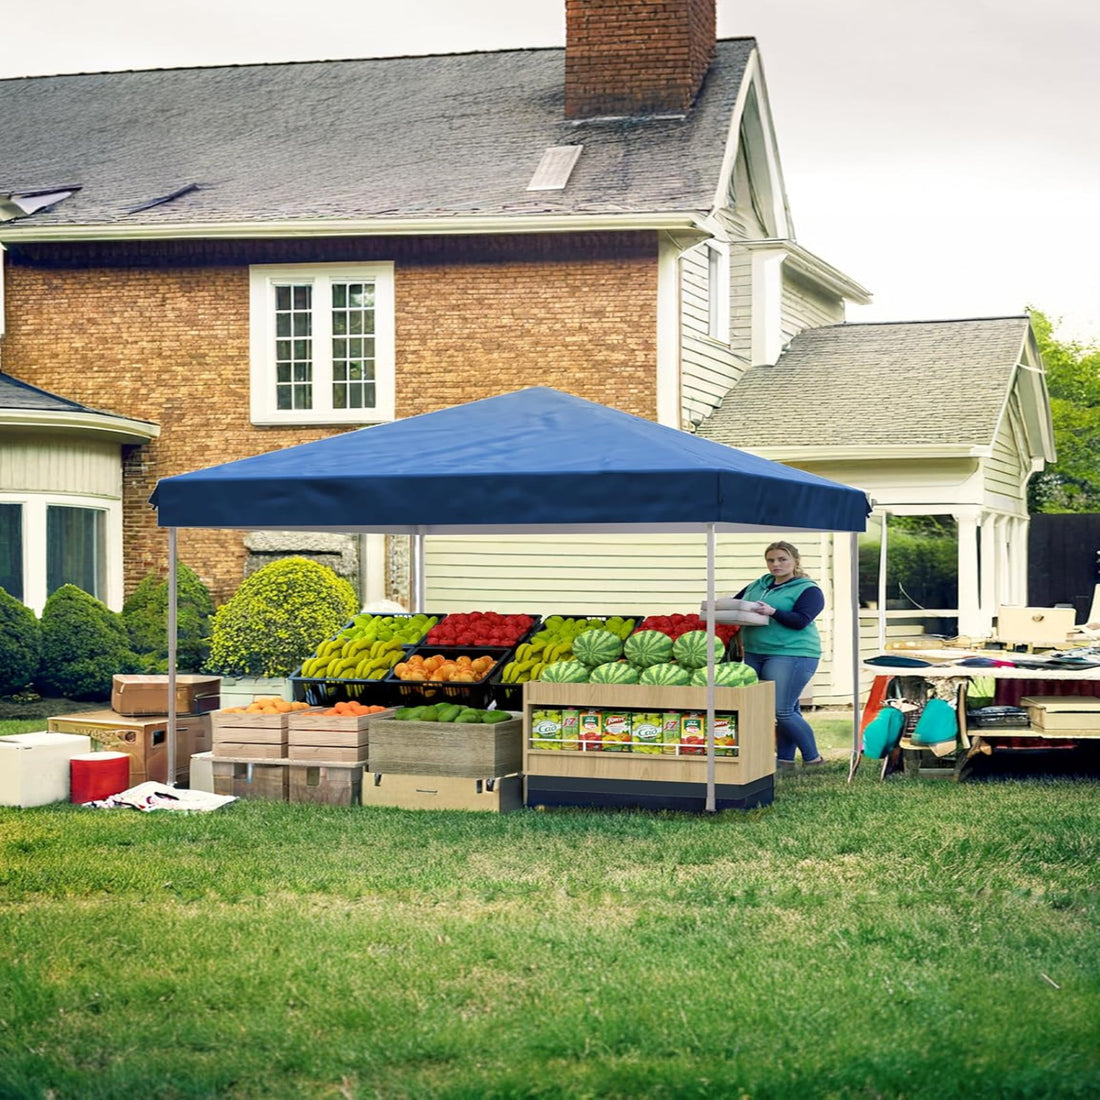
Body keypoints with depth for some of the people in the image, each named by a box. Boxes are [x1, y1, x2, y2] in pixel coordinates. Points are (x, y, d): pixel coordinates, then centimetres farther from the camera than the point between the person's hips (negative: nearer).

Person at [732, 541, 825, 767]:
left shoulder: (808, 590, -2)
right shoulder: (757, 586, 18)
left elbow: (801, 621, -14)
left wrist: (773, 612, -27)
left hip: (790, 654, -7)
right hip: (754, 654, 7)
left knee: (782, 711, -11)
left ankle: (813, 758, 3)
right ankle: (785, 759, 14)